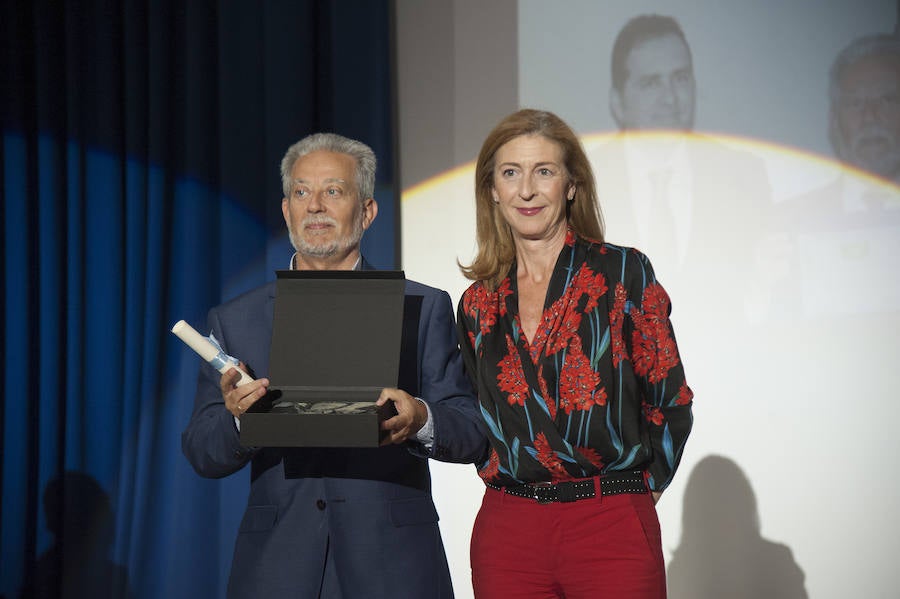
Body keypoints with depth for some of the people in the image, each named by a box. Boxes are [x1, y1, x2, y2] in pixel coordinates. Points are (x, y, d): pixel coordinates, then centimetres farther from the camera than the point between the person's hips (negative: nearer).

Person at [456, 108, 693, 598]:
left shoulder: (623, 274, 0)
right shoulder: (478, 303, 11)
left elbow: (669, 403, 2)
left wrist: (630, 492, 2)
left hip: (612, 528, -3)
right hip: (506, 533, 3)